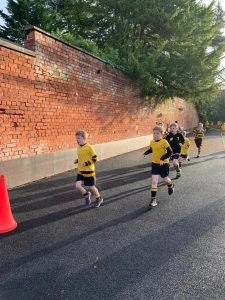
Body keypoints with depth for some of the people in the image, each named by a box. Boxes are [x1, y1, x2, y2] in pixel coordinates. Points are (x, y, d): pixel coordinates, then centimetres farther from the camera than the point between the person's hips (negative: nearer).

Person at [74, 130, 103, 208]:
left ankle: (99, 199, 35)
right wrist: (77, 160, 1)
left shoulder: (89, 147, -17)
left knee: (91, 187, 6)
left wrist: (86, 163, -23)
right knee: (78, 186, -8)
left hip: (89, 171, -6)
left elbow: (95, 158, -14)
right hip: (81, 171, 6)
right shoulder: (78, 147, 4)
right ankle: (87, 195, 22)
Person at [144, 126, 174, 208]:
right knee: (154, 181, -5)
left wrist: (162, 158, -29)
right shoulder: (152, 142, 0)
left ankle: (171, 186, 51)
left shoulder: (164, 142, -17)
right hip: (155, 164, 4)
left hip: (164, 164, -3)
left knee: (165, 179, 14)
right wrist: (145, 153, 4)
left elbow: (170, 152, -18)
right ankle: (153, 199, -2)